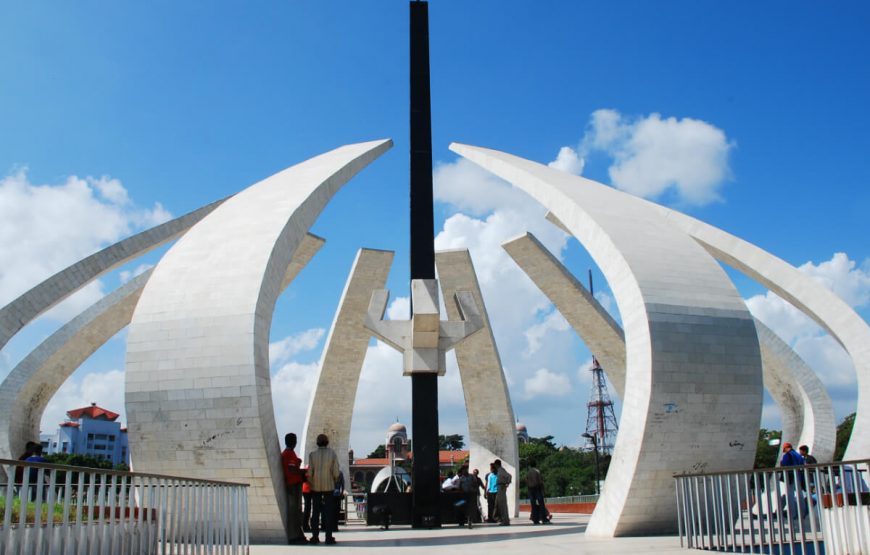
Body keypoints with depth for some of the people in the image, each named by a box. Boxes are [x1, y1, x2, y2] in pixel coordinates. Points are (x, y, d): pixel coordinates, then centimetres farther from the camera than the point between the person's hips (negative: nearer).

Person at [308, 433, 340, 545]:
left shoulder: (312, 454, -4)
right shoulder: (332, 454, -4)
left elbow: (310, 472, -6)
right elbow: (336, 472, -6)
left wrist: (311, 483, 10)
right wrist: (334, 481, 13)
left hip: (315, 486, 1)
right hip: (328, 486, -1)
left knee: (315, 512, 7)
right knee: (329, 512, 4)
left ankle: (315, 537, 6)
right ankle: (329, 537, 0)